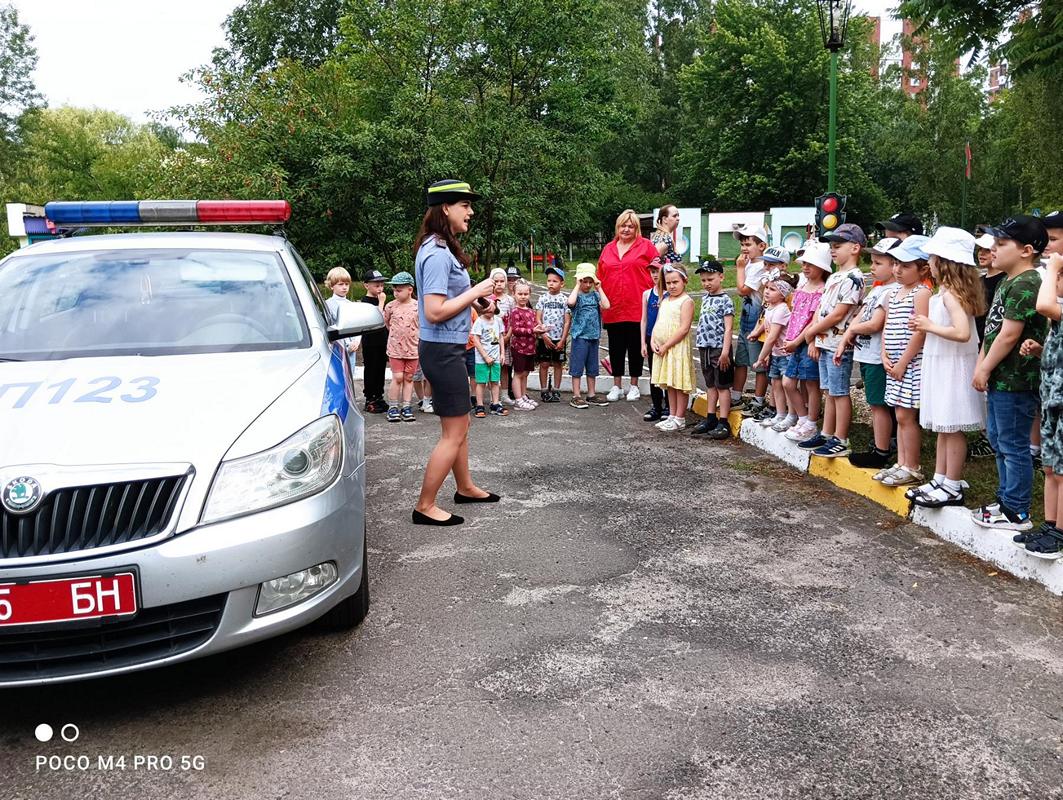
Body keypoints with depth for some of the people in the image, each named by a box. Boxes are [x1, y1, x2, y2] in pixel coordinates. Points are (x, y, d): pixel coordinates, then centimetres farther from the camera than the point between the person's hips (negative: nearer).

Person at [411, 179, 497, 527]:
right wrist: (476, 291, -17)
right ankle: (425, 506, 7)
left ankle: (465, 487, 37)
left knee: (459, 424, 21)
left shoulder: (441, 249, 11)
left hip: (447, 348, 10)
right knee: (454, 433, -2)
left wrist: (476, 295, 5)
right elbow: (435, 312, -25)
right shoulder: (437, 254, -20)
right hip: (442, 350, -10)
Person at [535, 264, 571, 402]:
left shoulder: (564, 300, 1)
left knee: (557, 364, 7)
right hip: (545, 338, 0)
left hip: (559, 339, 0)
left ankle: (556, 391, 16)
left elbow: (567, 321, -2)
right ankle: (544, 391, 11)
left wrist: (563, 340, -8)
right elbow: (538, 319, -1)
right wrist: (544, 336, -11)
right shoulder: (542, 298, 2)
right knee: (544, 364, 2)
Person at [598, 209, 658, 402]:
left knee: (636, 348, 7)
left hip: (637, 308, -3)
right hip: (613, 309, 3)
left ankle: (634, 386, 19)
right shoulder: (608, 248, 11)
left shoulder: (646, 245, -1)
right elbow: (600, 277, 13)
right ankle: (617, 387, 21)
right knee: (616, 348, 10)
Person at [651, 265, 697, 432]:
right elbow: (657, 323, 15)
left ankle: (680, 418, 6)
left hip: (678, 348, -8)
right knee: (669, 384, 14)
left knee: (680, 384, -1)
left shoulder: (686, 301, -10)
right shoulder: (665, 300, 15)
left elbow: (684, 329, -17)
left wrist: (666, 345, -17)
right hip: (662, 348, 8)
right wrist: (653, 341, -1)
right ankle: (673, 416, 22)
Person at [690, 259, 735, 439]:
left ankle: (723, 423, 2)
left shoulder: (725, 300, -10)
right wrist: (699, 340, 15)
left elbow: (728, 328, -14)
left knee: (722, 385, -1)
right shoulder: (705, 298, 12)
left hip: (719, 348, -7)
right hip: (705, 347, 7)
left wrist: (725, 351, -19)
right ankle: (710, 418, 23)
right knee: (710, 384, 15)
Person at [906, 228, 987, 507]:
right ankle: (940, 480, 25)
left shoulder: (950, 294, -19)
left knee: (952, 428, -1)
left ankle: (952, 488, 7)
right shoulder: (946, 292, 9)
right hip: (941, 366, 10)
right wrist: (925, 325, 4)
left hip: (953, 368, -10)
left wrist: (930, 326, -19)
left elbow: (962, 332, -30)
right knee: (943, 428, 15)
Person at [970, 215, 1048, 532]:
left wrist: (985, 369, -14)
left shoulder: (1024, 285, -18)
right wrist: (982, 364, 10)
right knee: (999, 440, 20)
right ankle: (1006, 499, 33)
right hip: (999, 379, 10)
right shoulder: (1008, 282, 14)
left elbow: (1009, 334, -21)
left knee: (1013, 446, -1)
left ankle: (1017, 513, 8)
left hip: (1015, 381, -10)